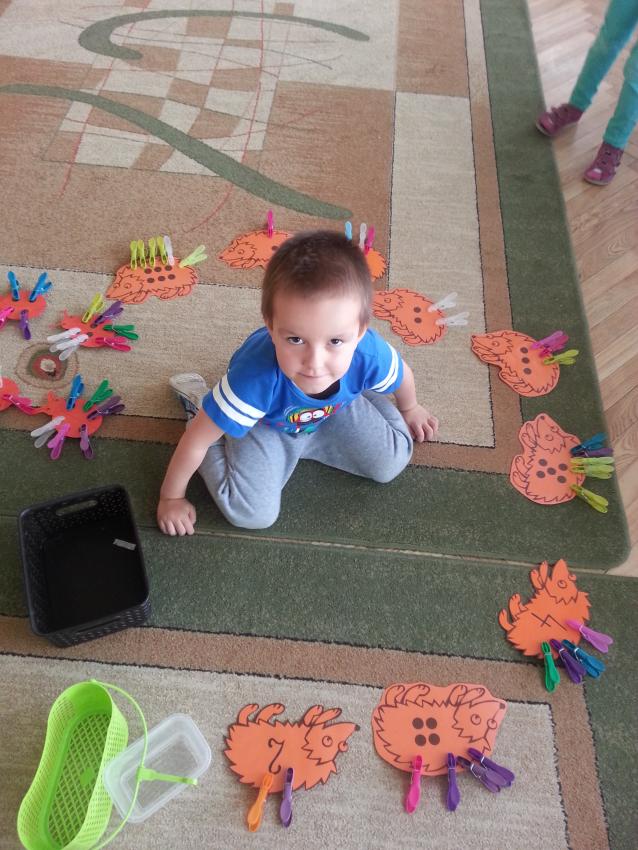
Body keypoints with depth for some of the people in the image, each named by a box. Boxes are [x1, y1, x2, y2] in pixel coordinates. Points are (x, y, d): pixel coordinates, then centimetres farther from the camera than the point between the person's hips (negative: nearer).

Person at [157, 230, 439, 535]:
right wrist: (171, 498, -15)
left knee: (392, 463, 1)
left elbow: (401, 374, -9)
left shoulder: (370, 354, -37)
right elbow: (196, 440, -32)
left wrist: (409, 409, 15)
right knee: (253, 513, -13)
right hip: (264, 424, -3)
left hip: (335, 409, 3)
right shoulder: (257, 377, -47)